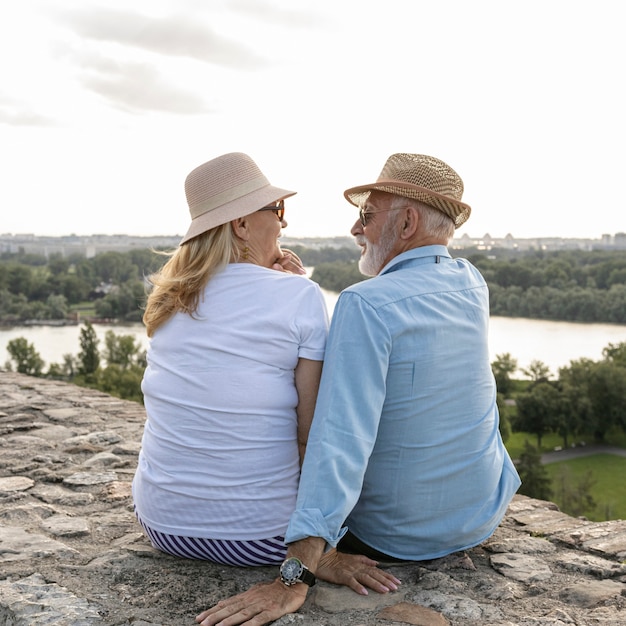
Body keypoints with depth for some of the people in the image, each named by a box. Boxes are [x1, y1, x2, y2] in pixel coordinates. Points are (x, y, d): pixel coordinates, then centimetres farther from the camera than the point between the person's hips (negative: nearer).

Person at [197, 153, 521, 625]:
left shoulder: (365, 304, -26)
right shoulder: (473, 286, -5)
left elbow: (341, 440, -34)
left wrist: (294, 579, -34)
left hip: (395, 541, -5)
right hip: (487, 516, 5)